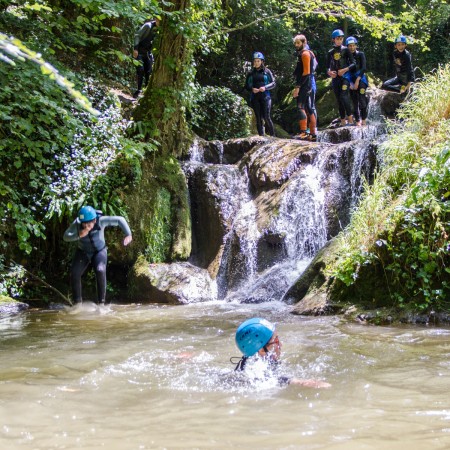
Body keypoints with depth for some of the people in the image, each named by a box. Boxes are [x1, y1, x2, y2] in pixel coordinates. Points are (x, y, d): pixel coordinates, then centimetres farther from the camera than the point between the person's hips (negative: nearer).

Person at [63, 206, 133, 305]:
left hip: (99, 251, -2)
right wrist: (79, 235, -48)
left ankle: (101, 302, -19)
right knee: (75, 274, -15)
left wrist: (128, 234, -28)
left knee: (100, 271, -27)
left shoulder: (101, 221, -28)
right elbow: (66, 237, -32)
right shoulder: (77, 224, -26)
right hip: (83, 252, 2)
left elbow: (119, 220, -20)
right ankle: (77, 302, 0)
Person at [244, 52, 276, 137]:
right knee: (258, 118, 1)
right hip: (255, 98, 3)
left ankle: (272, 135, 2)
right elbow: (246, 86, 12)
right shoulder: (251, 73, 11)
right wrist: (252, 89, -10)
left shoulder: (266, 72, 5)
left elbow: (273, 83, 3)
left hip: (265, 97, -3)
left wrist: (265, 87, -14)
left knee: (266, 117, -12)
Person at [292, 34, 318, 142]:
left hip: (306, 85, -10)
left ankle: (303, 132, -24)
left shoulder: (305, 53, -8)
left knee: (301, 107, -16)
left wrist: (298, 87, -20)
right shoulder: (304, 53, 21)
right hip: (309, 85, 10)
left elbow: (306, 72, -17)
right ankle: (313, 134, 12)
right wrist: (298, 86, 15)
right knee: (310, 109, 10)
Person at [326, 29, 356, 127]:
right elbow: (327, 67, 14)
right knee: (339, 100, 4)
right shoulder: (330, 52, 12)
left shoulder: (345, 50, 3)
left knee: (344, 96, -20)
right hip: (335, 78, 4)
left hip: (345, 76, -4)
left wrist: (345, 70, -16)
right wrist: (329, 72, -8)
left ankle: (350, 119, -16)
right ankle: (343, 121, 7)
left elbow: (353, 63, -2)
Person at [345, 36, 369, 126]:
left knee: (362, 100, -14)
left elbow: (363, 68, -6)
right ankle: (357, 122, 2)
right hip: (351, 80, 2)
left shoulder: (360, 54, 1)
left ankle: (364, 121, -7)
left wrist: (357, 80, -14)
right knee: (354, 102, 0)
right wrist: (350, 83, -6)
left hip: (361, 78, -2)